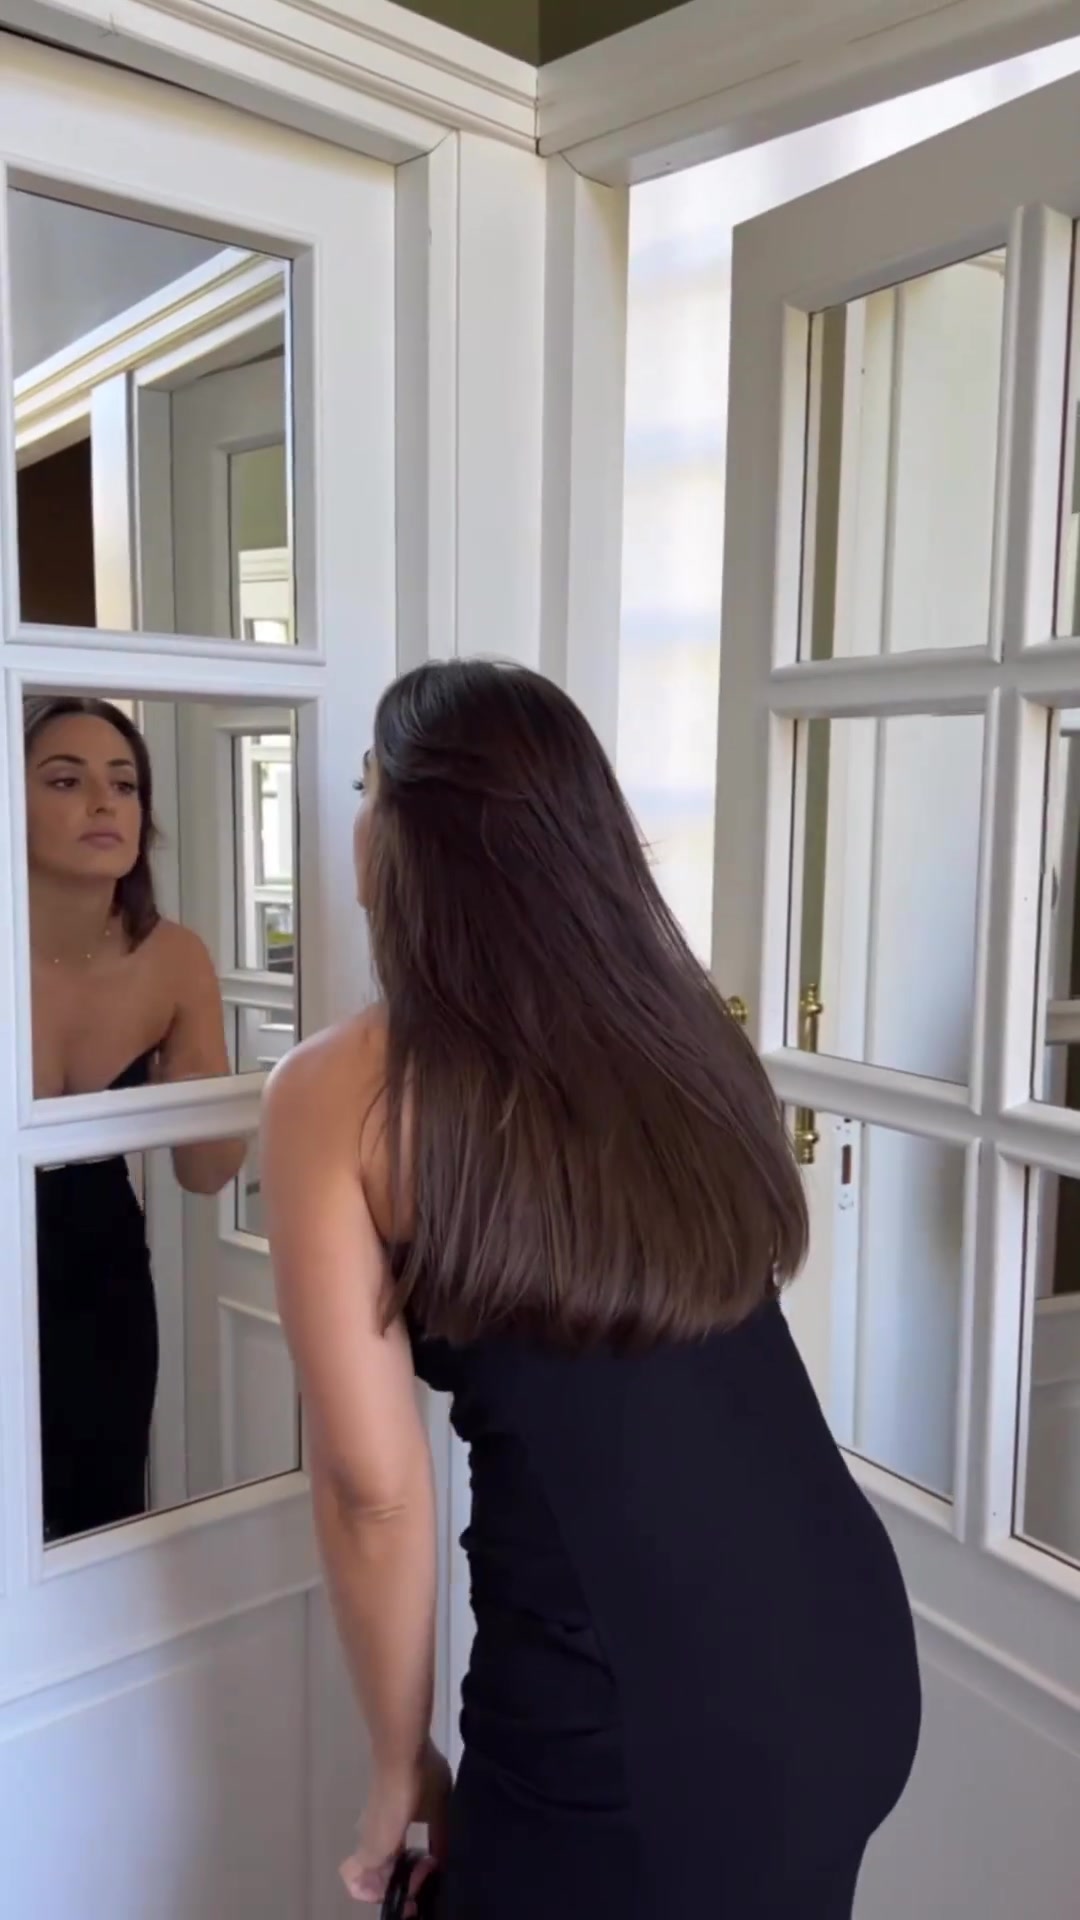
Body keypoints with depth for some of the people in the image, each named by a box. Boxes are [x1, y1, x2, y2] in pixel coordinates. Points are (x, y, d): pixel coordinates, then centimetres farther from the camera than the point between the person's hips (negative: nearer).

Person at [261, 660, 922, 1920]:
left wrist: (401, 1763, 5)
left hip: (633, 1718, -5)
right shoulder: (681, 1027, 6)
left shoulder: (339, 1095, -9)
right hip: (853, 1649, 6)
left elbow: (373, 1485, -8)